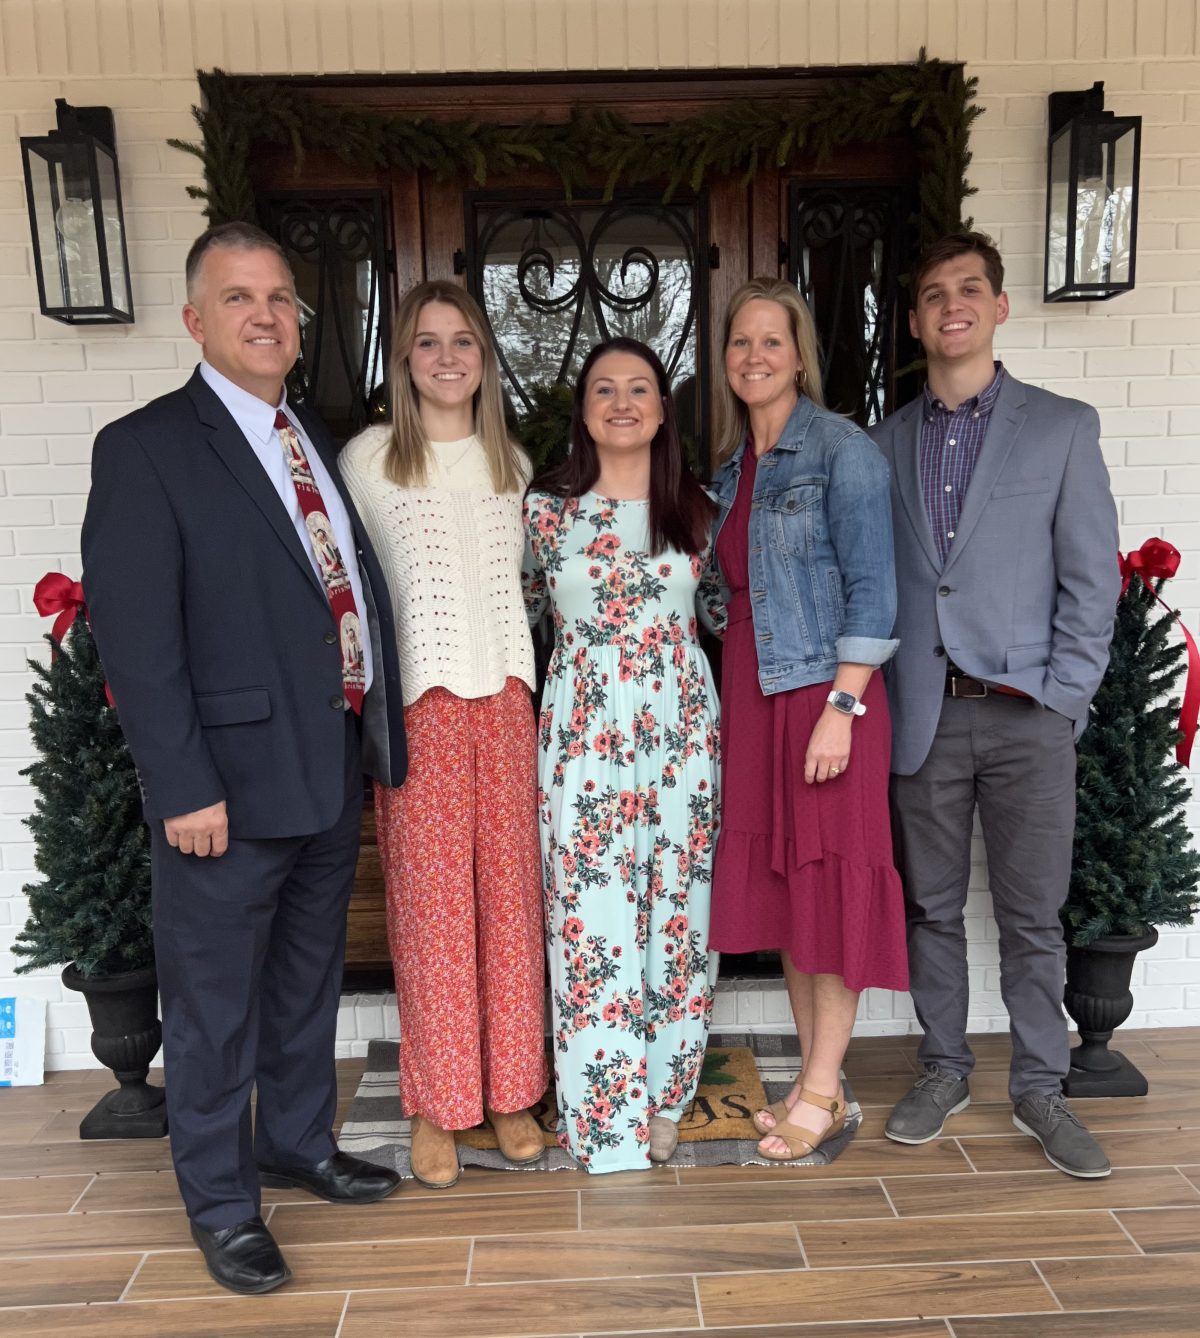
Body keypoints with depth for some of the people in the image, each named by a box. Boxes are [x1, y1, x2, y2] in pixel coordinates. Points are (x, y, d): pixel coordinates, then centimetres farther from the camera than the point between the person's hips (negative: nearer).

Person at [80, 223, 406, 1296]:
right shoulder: (145, 448, -9)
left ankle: (299, 1143, 42)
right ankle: (221, 1201, 30)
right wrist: (185, 787, -19)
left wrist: (377, 730, 8)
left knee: (308, 980, 21)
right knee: (215, 1000, 9)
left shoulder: (318, 441, 12)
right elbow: (135, 634, -15)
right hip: (230, 783, -6)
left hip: (334, 769, 7)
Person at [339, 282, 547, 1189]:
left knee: (508, 886, 7)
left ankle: (509, 1089, 23)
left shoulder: (512, 462, 12)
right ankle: (437, 1104, 18)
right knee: (428, 896, 1)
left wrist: (522, 681, 12)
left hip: (503, 696, 4)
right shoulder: (367, 459, 0)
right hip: (417, 702, -3)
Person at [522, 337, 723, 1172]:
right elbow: (521, 609, 13)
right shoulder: (547, 508, 1)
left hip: (681, 721, 2)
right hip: (584, 727, -2)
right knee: (592, 911, 0)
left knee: (677, 904, 7)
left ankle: (663, 1094, 26)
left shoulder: (697, 509, 6)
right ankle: (607, 1106, 18)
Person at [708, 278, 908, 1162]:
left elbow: (872, 587, -12)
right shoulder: (730, 463, 13)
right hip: (751, 691, 7)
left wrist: (842, 708, -18)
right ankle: (819, 1080, 24)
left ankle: (821, 1094, 14)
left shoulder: (842, 449, -7)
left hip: (824, 690, -7)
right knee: (777, 879, 10)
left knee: (829, 880, 0)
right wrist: (731, 696, 10)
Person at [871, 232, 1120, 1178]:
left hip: (1027, 714, -2)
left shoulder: (1063, 427, 3)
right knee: (931, 905, 12)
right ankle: (944, 1070, 29)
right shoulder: (885, 442, 10)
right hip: (921, 712, 2)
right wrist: (876, 696, -1)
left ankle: (1040, 1090, 24)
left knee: (1033, 914, 7)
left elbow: (1092, 578, 1)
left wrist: (1061, 697, -6)